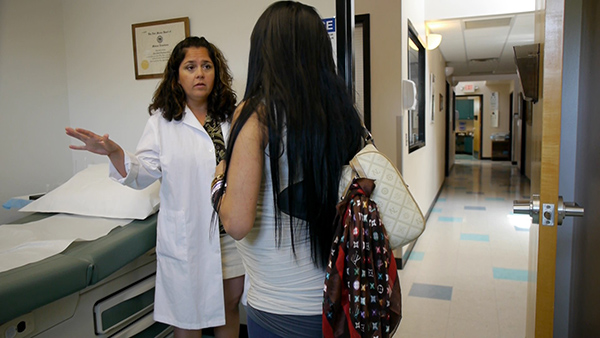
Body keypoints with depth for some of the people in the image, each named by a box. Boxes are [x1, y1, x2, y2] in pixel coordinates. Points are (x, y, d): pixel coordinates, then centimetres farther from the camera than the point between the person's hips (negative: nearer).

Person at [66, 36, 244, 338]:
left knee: (230, 304, 18)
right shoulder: (162, 121, -3)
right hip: (187, 232, -2)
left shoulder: (231, 117, 6)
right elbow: (143, 174, -10)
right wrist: (114, 153, -27)